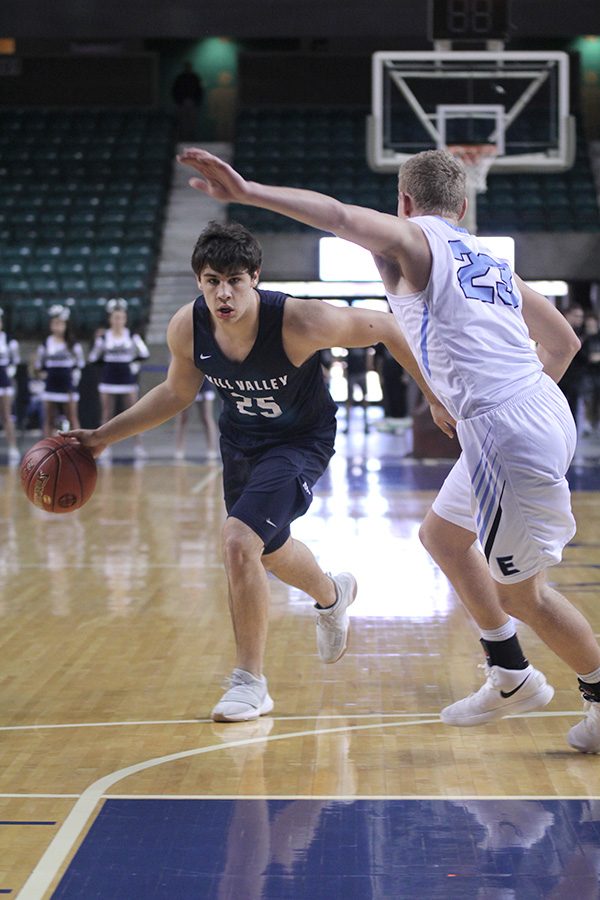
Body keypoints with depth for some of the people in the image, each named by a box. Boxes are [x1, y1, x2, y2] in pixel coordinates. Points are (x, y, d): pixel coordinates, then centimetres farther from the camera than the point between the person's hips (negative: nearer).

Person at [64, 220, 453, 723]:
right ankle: (332, 597, 60)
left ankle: (250, 683, -7)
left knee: (239, 543, -24)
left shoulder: (300, 322, -34)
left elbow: (386, 329, -20)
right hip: (239, 440, 6)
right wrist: (105, 436, -1)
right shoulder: (187, 329, -20)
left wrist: (435, 398, -16)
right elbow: (177, 393, 2)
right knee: (269, 551, 24)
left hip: (301, 441, -6)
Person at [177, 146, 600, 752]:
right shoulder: (488, 260, 23)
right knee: (443, 535, 25)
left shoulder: (411, 239, 1)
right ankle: (512, 678, 32)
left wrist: (246, 192, -29)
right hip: (541, 408, 9)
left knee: (518, 588, 6)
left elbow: (337, 215, -21)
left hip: (505, 432, -9)